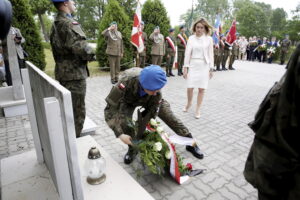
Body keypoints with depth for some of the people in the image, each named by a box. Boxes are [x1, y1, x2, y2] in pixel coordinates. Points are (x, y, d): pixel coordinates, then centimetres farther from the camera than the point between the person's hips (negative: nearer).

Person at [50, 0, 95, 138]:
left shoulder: (56, 23, 16)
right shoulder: (69, 23, -16)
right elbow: (80, 46, -28)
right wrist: (91, 55, -9)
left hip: (63, 72, 10)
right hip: (74, 74, -10)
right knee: (77, 111, 0)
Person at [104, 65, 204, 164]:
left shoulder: (156, 91, -37)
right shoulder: (126, 81, -45)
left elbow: (152, 112, -24)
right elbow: (110, 109, -39)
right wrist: (120, 134, -44)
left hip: (150, 100, 1)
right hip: (128, 100, -1)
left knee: (169, 116, -3)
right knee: (123, 120, -27)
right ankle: (133, 148, 2)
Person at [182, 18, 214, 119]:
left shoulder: (209, 39, 2)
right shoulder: (191, 38, 3)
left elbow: (210, 54, 4)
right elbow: (187, 53, 1)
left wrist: (211, 68, 1)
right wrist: (185, 67, -4)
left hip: (204, 66, 0)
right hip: (193, 65, 0)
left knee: (201, 88, 1)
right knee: (190, 87, -2)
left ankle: (198, 110, 15)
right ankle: (189, 103, 28)